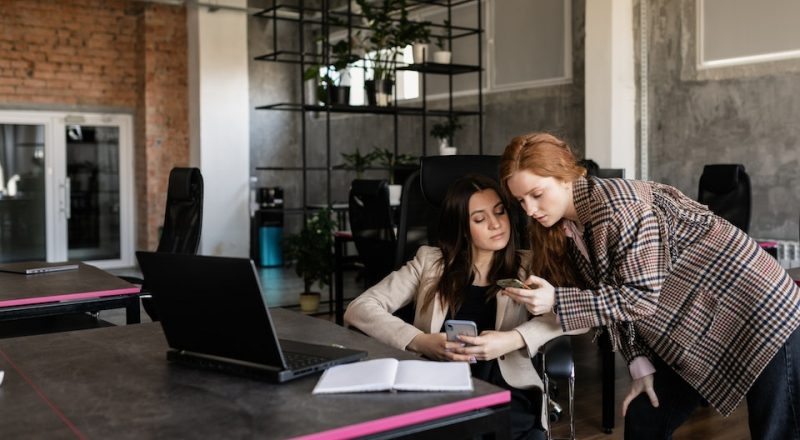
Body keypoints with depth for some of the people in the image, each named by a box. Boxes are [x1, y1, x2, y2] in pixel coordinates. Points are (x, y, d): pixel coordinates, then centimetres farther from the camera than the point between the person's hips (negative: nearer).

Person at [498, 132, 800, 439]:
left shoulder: (616, 205, -27)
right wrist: (641, 364, -5)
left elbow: (641, 298, -27)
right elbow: (614, 298, 3)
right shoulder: (568, 229, -2)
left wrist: (556, 301, -31)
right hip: (690, 329, 8)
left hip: (758, 307, -8)